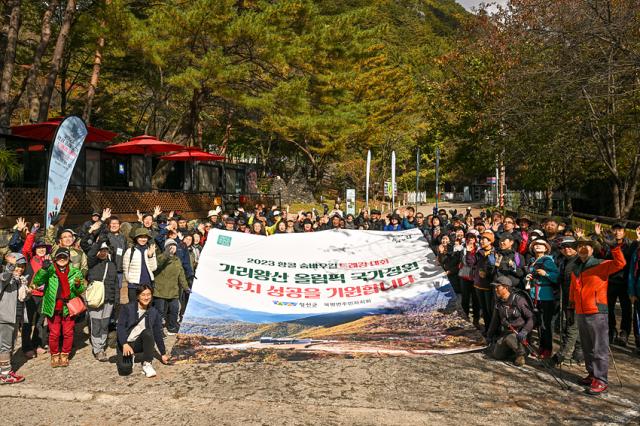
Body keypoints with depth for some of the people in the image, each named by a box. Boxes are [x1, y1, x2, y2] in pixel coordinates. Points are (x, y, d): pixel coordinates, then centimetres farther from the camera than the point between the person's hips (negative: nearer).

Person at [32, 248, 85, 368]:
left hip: (68, 308, 1)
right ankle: (55, 355, 24)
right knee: (54, 333, 5)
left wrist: (78, 285, -22)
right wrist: (44, 268, -27)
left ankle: (64, 355, 23)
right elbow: (37, 281, -13)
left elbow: (80, 291, 2)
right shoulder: (50, 270, -1)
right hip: (53, 308, -1)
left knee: (68, 333, 5)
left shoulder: (75, 272, 1)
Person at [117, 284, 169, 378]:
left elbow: (158, 334, 6)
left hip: (139, 344, 2)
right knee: (124, 370, -23)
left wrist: (163, 353, 8)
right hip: (125, 344, -2)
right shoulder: (127, 308, -7)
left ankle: (147, 364, -18)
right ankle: (128, 356, 13)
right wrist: (125, 344, -30)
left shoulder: (154, 312, 1)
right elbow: (120, 327, -15)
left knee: (148, 332, -30)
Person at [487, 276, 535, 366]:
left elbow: (531, 318, -13)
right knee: (497, 355, -5)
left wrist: (524, 331, -27)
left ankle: (521, 353, -7)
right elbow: (495, 320, 15)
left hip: (519, 332, -6)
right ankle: (514, 347, 21)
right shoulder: (498, 302, 3)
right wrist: (490, 335, 20)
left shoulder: (519, 300, -17)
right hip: (505, 332, 6)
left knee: (509, 338, -36)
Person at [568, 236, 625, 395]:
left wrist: (614, 247, -31)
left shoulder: (601, 265, -4)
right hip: (580, 313, 7)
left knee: (599, 348, -4)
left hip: (597, 313, -6)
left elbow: (620, 263, -22)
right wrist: (571, 309, 22)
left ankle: (601, 380, 0)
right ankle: (592, 374, 25)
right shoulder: (575, 269, 15)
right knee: (587, 348, 14)